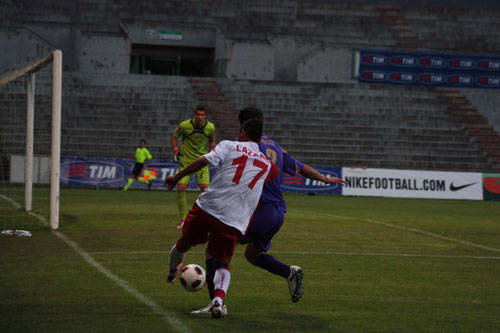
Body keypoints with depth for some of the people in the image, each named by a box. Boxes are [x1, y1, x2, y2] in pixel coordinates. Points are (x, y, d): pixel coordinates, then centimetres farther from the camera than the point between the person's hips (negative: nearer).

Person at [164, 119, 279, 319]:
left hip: (207, 207, -1)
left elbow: (204, 160, -5)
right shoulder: (267, 164, 17)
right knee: (222, 264, 11)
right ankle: (218, 299, -17)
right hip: (234, 220, 1)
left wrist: (178, 177, 0)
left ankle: (172, 271, 52)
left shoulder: (230, 146, 7)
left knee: (185, 242, 26)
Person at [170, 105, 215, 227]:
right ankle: (183, 218, 4)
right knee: (181, 188, -12)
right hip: (186, 160, -1)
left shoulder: (210, 127, -5)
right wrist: (176, 150, -6)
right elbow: (174, 136, 5)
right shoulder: (185, 125, -12)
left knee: (205, 188, -12)